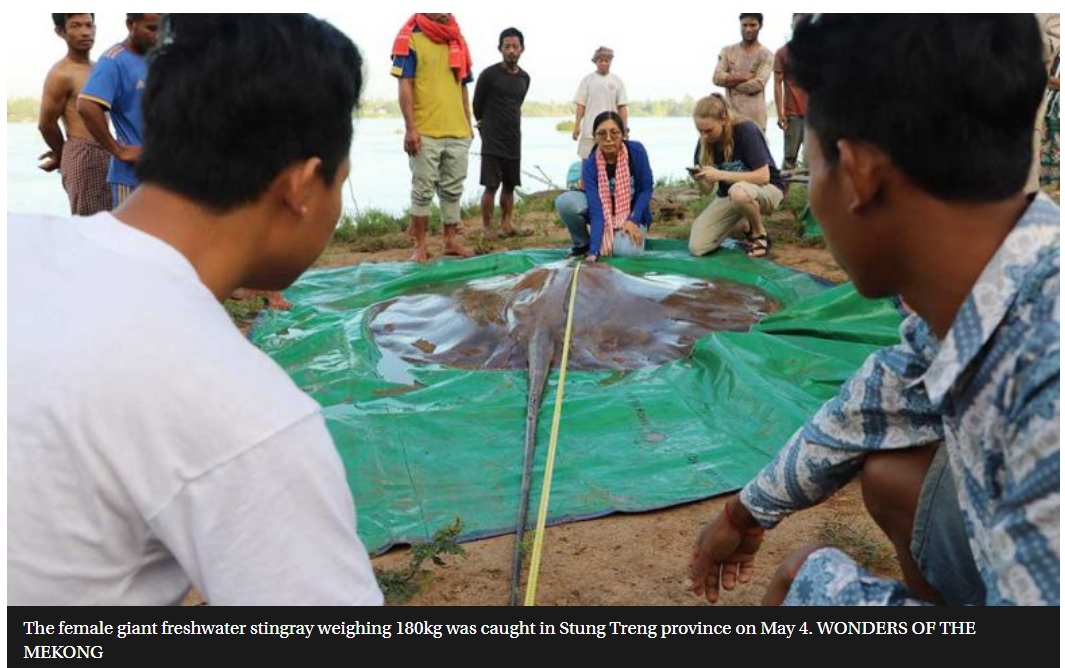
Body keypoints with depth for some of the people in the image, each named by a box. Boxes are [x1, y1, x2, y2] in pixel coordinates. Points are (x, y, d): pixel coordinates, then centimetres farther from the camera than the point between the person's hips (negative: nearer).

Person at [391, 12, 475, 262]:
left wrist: (468, 124, 14)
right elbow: (405, 86, -8)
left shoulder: (457, 40, 15)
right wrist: (410, 128, -15)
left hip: (458, 131, 5)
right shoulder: (411, 38, -2)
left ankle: (451, 241, 19)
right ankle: (420, 245, 6)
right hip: (425, 132, -5)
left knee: (453, 190, 10)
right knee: (423, 190, 0)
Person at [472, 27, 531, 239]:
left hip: (514, 141, 5)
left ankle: (506, 224, 22)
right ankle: (487, 229, 2)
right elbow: (477, 105, 2)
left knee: (509, 185, 10)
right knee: (491, 186, -6)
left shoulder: (524, 78, 8)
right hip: (492, 141, -5)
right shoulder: (489, 75, -8)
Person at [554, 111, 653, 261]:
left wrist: (633, 220, -23)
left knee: (628, 250, -33)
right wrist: (594, 250, -38)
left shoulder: (636, 151, -20)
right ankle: (583, 244, -1)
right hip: (603, 213, 1)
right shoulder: (590, 165, -21)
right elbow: (595, 208, -28)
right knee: (565, 201, -27)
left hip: (632, 214, -1)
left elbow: (647, 188, -10)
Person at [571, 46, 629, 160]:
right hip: (590, 130, -1)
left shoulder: (617, 81, 6)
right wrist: (577, 125, -5)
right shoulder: (587, 79, 4)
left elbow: (622, 107, 5)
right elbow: (581, 105, 2)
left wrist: (625, 128, -1)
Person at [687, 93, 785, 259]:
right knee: (697, 247, -13)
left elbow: (763, 176, -29)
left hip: (767, 189, -5)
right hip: (728, 194, 6)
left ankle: (760, 233, -12)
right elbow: (707, 189, -2)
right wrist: (699, 180, -26)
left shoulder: (746, 131, -23)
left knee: (738, 191, -44)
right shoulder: (705, 141, -7)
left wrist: (720, 174, -33)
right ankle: (744, 225, 14)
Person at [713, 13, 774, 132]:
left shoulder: (766, 55, 0)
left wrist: (730, 80, -4)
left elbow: (757, 84, -12)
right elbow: (717, 77, -2)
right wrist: (744, 76, -10)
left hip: (754, 116, -3)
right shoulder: (728, 51, 11)